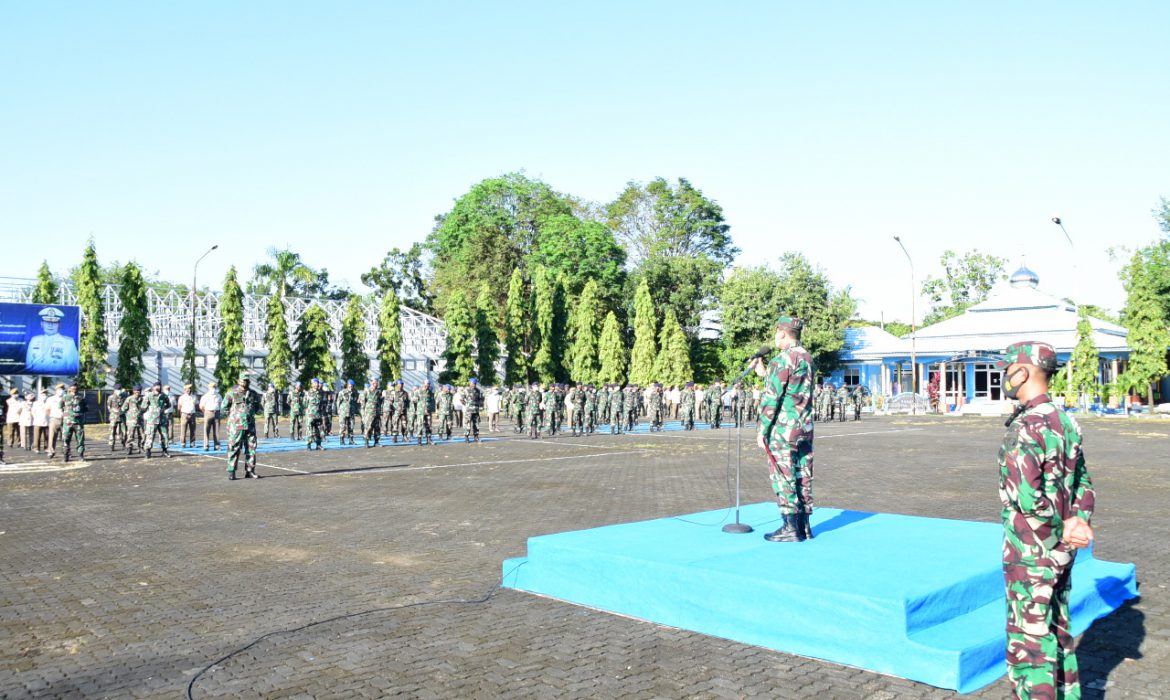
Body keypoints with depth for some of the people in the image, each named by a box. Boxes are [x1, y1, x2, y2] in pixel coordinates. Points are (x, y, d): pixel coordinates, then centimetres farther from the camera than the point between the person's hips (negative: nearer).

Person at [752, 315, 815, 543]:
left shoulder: (783, 359, -13)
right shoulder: (808, 358, 12)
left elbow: (772, 396, -16)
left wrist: (762, 430, -12)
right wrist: (764, 373, 21)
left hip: (783, 429, -8)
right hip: (805, 428, 8)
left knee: (783, 477, -3)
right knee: (803, 476, 10)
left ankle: (790, 528, -2)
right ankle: (804, 526, 15)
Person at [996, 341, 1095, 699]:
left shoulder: (1025, 428, -22)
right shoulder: (1065, 422, 7)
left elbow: (1026, 495, -29)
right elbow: (1083, 485, 11)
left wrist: (1060, 534, -15)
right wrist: (1077, 524, -3)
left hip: (1031, 552, -9)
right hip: (1061, 551, 9)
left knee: (1028, 642, 1)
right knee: (1058, 632, 21)